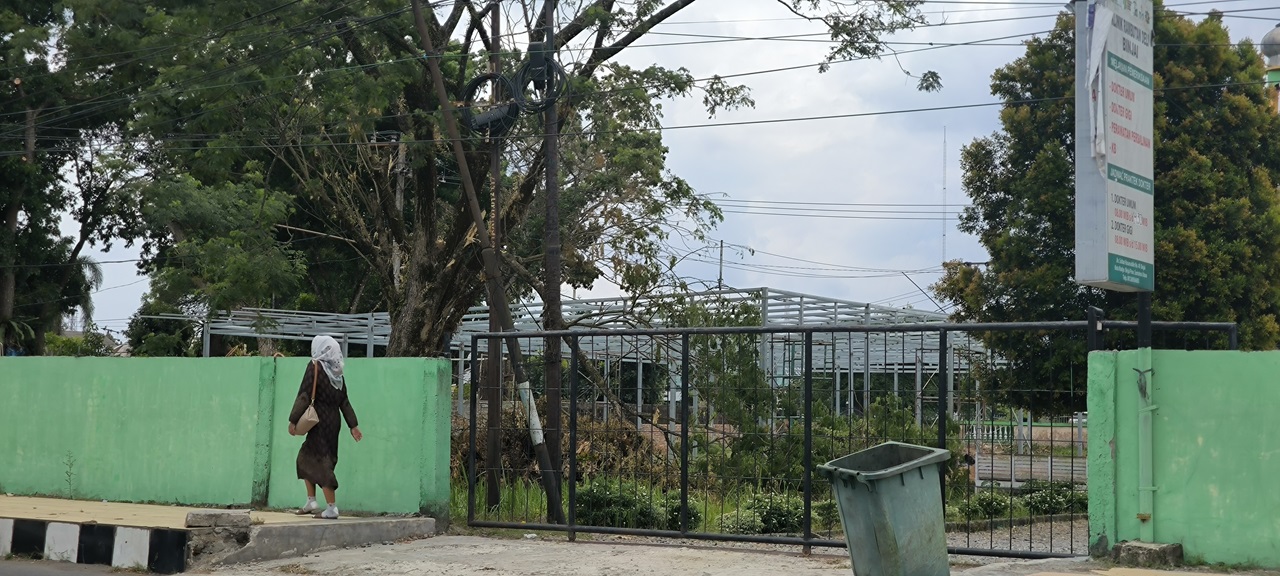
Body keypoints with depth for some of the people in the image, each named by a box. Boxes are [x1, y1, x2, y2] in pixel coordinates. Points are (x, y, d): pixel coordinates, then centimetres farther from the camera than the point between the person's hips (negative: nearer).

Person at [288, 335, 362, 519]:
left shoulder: (315, 367, -9)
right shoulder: (337, 372, 8)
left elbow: (304, 396, -14)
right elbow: (344, 401, 10)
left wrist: (293, 420, -12)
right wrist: (353, 425, 14)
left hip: (320, 421, -7)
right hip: (334, 421, 7)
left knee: (321, 462, -3)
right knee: (305, 457, 18)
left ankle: (332, 508, -5)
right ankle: (311, 501, 18)